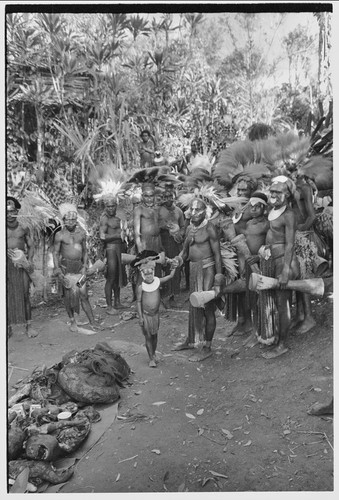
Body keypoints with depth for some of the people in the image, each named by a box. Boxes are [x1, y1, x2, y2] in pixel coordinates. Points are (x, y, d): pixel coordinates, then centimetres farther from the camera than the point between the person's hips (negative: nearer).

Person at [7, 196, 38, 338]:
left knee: (24, 294, -2)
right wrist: (7, 251, -17)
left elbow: (30, 246, 10)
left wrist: (30, 260, -5)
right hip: (6, 263, 0)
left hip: (21, 263, 0)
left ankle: (28, 325, 4)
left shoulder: (23, 228, 7)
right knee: (7, 295, 1)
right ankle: (8, 326, 11)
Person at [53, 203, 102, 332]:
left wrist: (84, 266, 4)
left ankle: (92, 321, 10)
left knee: (84, 295, 4)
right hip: (66, 268, -2)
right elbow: (55, 253, -2)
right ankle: (72, 321, 21)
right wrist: (58, 272, -7)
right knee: (68, 294, 5)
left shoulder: (82, 233, 4)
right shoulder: (60, 235, -6)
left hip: (79, 267, 2)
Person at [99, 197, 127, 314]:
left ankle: (117, 302, 27)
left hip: (119, 248, 9)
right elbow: (102, 236, -19)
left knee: (118, 276, 15)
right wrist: (118, 235, -18)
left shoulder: (117, 218, 15)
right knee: (111, 279, -6)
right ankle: (109, 307, 0)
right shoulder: (105, 218, -9)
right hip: (110, 248, -9)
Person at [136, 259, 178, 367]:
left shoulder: (158, 281, -5)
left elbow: (170, 276, 1)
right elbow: (138, 302, -10)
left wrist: (173, 268, -14)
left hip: (155, 314, 3)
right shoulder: (141, 287, -13)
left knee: (155, 335, 15)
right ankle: (151, 359, 15)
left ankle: (153, 354, 36)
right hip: (145, 315, -3)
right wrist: (140, 317, -11)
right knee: (148, 337, 3)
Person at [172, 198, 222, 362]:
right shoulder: (189, 228, 11)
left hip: (207, 269, -8)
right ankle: (190, 341, 32)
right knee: (193, 306, 17)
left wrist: (219, 277, -15)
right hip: (193, 270, 8)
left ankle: (207, 348, 8)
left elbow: (217, 253, -12)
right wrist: (179, 258, -4)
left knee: (207, 308, -2)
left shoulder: (209, 228, -10)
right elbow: (185, 251, 18)